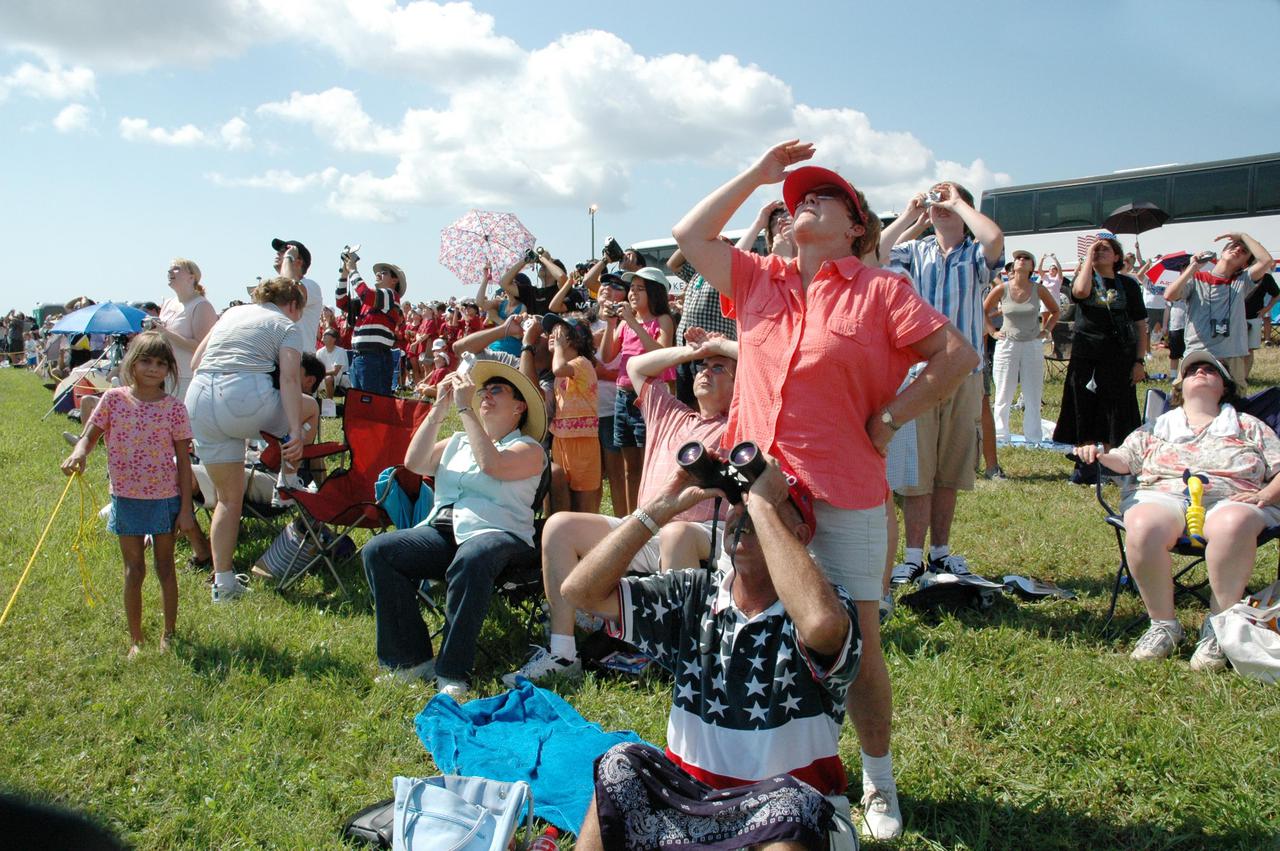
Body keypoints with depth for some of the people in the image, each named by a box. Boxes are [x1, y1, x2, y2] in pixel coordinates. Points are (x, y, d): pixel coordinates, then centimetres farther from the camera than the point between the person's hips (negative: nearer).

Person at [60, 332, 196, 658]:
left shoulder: (174, 408, -8)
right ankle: (135, 639, 20)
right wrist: (79, 452, -26)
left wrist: (186, 508, -6)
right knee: (134, 570, 9)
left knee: (165, 568, 11)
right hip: (126, 497, 1)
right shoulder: (114, 399, -5)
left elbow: (183, 460, -5)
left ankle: (169, 634, 24)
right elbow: (90, 436, 0)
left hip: (165, 497, -1)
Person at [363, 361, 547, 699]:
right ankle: (412, 659, -17)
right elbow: (414, 462, 12)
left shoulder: (528, 449, 8)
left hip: (496, 533, -6)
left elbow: (491, 464, -13)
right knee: (378, 551, -19)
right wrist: (439, 408, 9)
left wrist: (465, 408, -8)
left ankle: (452, 672, -32)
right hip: (443, 531, 6)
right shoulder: (458, 442, 27)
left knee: (469, 561, -41)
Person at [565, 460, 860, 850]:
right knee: (622, 766, -23)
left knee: (790, 805, -35)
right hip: (693, 792, 3)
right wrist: (663, 506, -13)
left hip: (785, 805, -3)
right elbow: (582, 590, -7)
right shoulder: (692, 595, 3)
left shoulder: (828, 603, -11)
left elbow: (820, 624, -39)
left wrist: (762, 504, -29)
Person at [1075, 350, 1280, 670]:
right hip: (1164, 497, 1)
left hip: (1231, 501, -1)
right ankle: (1163, 625, -23)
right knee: (1143, 526, -38)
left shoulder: (1249, 427, 28)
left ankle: (1218, 628, -28)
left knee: (1233, 525, -40)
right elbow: (1125, 459, 16)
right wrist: (1099, 455, -6)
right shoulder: (1158, 427, 30)